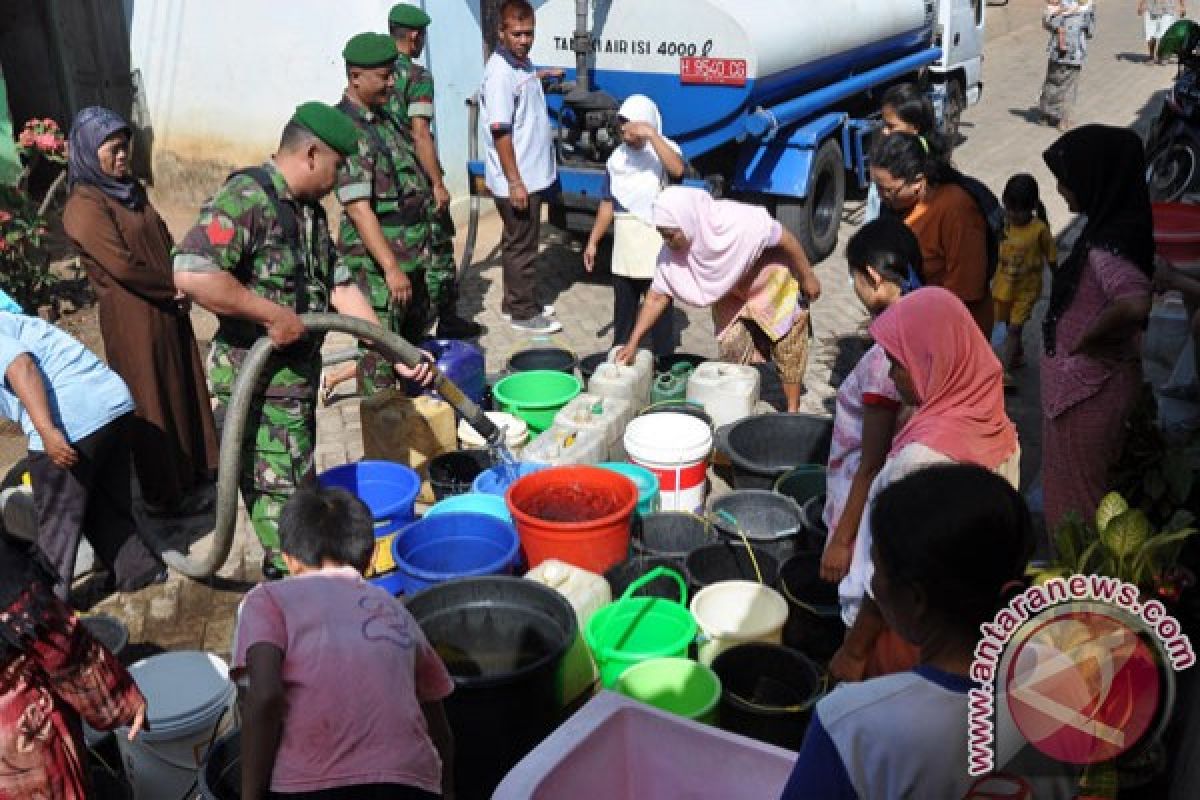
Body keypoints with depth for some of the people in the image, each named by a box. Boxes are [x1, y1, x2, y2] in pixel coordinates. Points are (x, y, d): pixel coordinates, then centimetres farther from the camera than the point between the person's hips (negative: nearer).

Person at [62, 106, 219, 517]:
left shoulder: (130, 188, 10)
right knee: (154, 404, 3)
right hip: (134, 318, -8)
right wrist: (172, 289, -10)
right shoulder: (85, 206, -17)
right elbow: (123, 264, -23)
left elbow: (164, 238, 14)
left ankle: (196, 469, 34)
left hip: (168, 311, 8)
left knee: (184, 388, 18)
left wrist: (179, 285, -3)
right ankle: (163, 495, 17)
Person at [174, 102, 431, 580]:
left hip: (297, 376, 9)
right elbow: (191, 273, -33)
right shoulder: (246, 198, -20)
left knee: (296, 489, 21)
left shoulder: (309, 210, 11)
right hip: (258, 384, -9)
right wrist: (273, 314, -27)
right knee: (286, 503, -1)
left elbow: (340, 286, 15)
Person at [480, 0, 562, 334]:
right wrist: (515, 182, -25)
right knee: (521, 246, 1)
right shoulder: (500, 72, -22)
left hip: (532, 174, 10)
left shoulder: (522, 62, 8)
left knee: (519, 242, 20)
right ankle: (523, 313, 13)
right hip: (517, 180, -10)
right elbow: (500, 131, -25)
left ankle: (516, 302, 33)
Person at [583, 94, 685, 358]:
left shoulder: (663, 149, -7)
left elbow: (677, 169, -32)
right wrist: (593, 241, 11)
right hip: (624, 241, 5)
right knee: (623, 308, 13)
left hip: (656, 240, -5)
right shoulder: (617, 158, 8)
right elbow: (608, 204, 12)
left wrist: (652, 135, -31)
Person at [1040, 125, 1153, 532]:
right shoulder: (1119, 225, 1)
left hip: (1086, 386, -9)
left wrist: (1084, 340, -26)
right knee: (1091, 482, 24)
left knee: (1077, 490, 9)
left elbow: (1134, 304, -43)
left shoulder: (1107, 244, -26)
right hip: (1097, 380, 9)